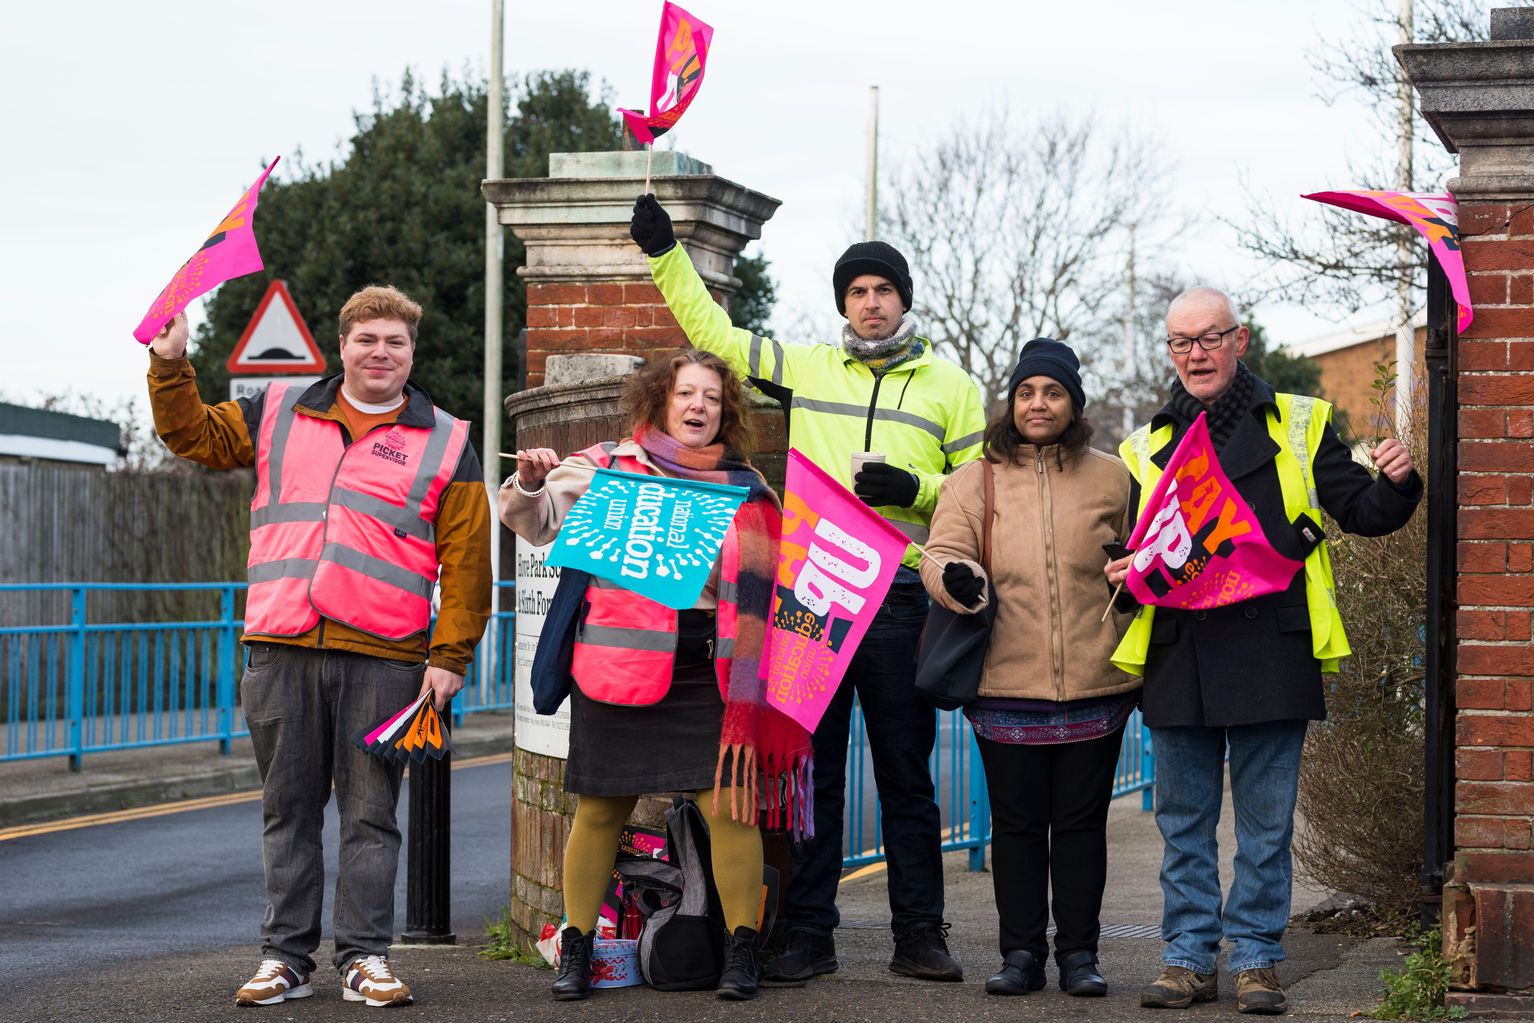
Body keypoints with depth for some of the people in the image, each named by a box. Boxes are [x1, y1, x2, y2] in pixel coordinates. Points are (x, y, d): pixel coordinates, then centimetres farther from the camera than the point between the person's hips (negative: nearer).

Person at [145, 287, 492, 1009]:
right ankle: (286, 956, 12)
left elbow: (466, 559, 4)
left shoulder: (445, 443, 8)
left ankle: (364, 957, 9)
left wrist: (451, 656, -3)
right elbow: (193, 435, 21)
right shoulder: (278, 416, 14)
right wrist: (170, 362, 6)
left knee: (370, 813, 2)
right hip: (281, 651, 2)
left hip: (382, 658, -2)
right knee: (288, 810, 6)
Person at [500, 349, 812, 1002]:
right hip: (622, 666, -1)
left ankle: (742, 949, 4)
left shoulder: (745, 487, 12)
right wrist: (530, 483, -19)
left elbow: (769, 585, 21)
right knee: (601, 808, 3)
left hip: (711, 671, 1)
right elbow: (537, 523, 1)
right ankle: (576, 948, 14)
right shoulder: (608, 468, 5)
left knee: (731, 805, -6)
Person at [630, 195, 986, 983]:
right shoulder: (806, 369, 12)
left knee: (906, 776, 3)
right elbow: (713, 333, 16)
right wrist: (664, 254, 11)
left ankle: (918, 933, 8)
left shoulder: (950, 386, 10)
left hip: (899, 599, -1)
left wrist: (915, 489, -9)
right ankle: (809, 934, 8)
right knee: (809, 768, 2)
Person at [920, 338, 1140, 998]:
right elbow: (941, 553, -1)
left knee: (1082, 819, 5)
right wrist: (957, 579, -25)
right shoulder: (974, 482, 7)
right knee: (1017, 820, 4)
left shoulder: (1111, 478, 7)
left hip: (1094, 683, 0)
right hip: (1008, 683, 0)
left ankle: (1079, 953, 12)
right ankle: (1021, 954, 12)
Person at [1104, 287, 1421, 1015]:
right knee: (1183, 821, 6)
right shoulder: (1146, 448, 16)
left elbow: (1362, 513, 8)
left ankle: (1256, 959, 9)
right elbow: (1129, 553, 20)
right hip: (1178, 660, 2)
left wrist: (1396, 484, -13)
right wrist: (1123, 579, -2)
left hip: (1271, 654, -2)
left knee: (1266, 821, 2)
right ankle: (1189, 958, 13)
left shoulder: (1298, 424, 10)